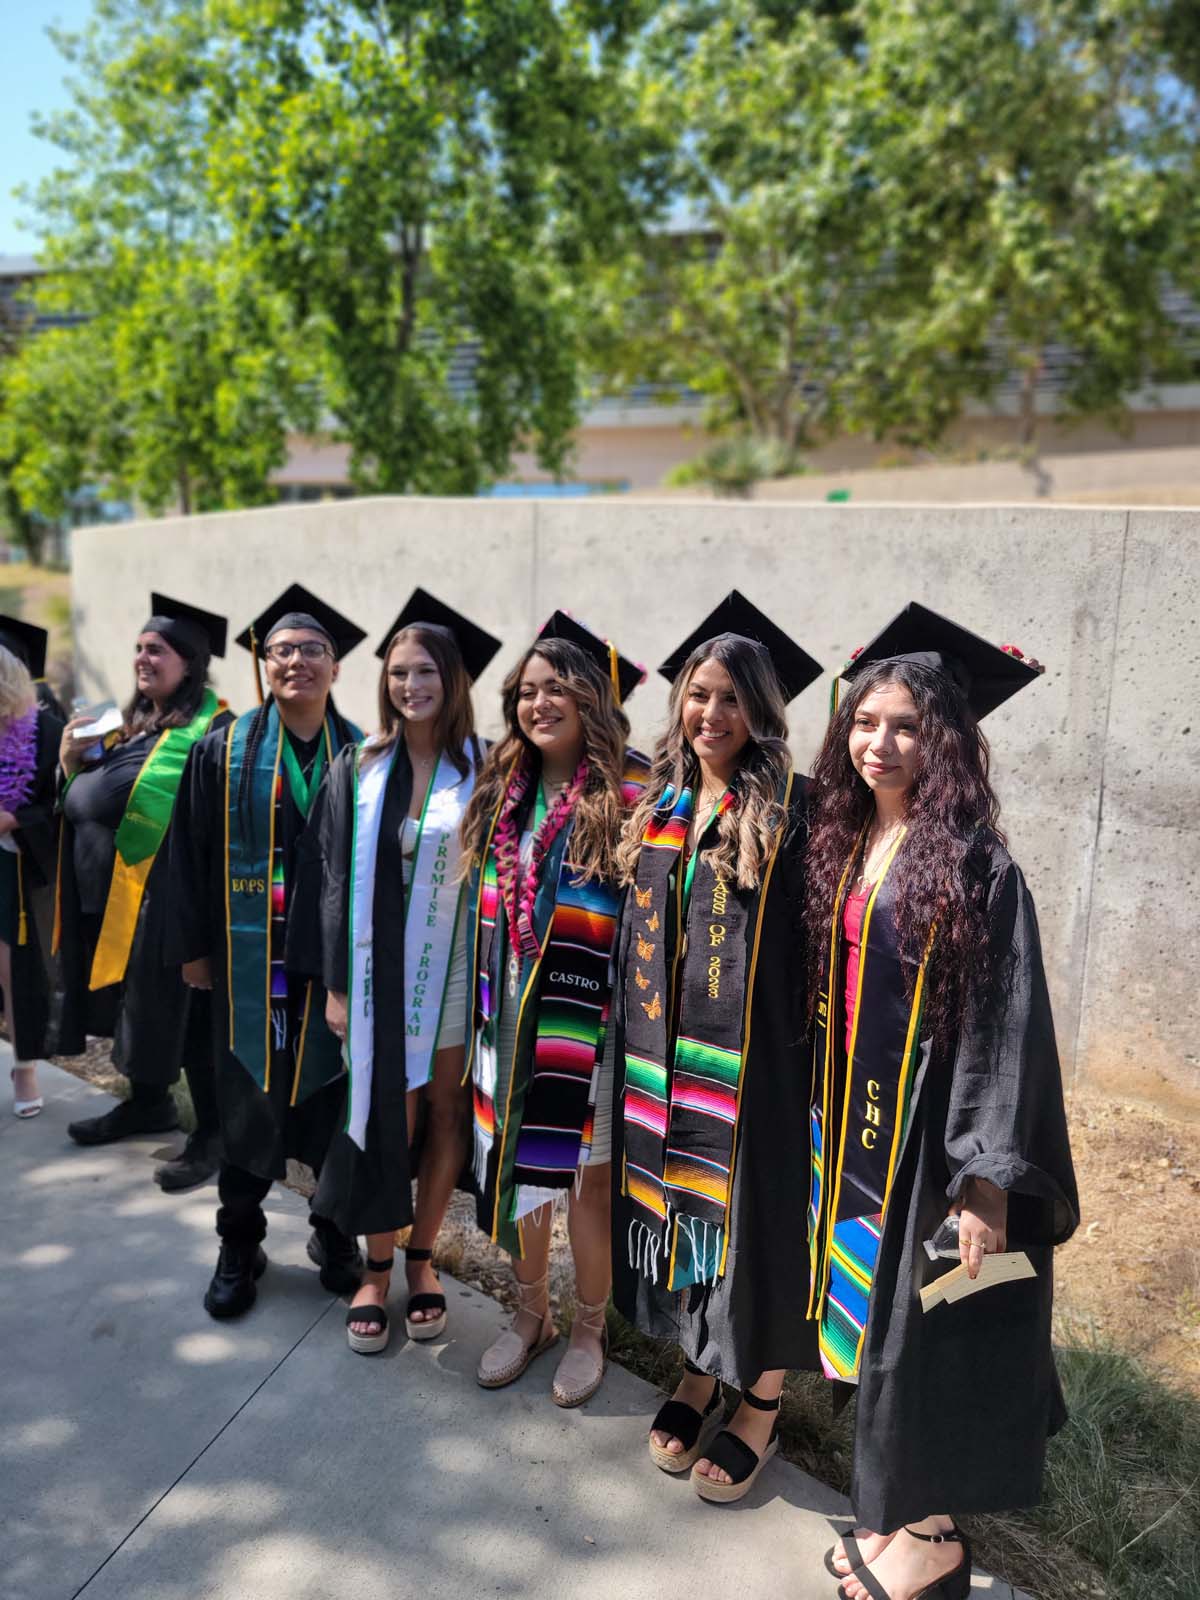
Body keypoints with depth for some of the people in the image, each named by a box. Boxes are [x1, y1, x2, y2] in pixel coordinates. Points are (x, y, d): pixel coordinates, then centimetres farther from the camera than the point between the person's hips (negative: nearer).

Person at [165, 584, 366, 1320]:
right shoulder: (227, 750, 0)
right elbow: (193, 855, 1)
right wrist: (194, 946, -1)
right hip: (250, 956, 0)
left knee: (334, 1100, 8)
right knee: (247, 1102, 9)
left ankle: (336, 1236, 28)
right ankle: (240, 1248, 26)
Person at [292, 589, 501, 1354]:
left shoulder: (483, 769, -3)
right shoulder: (359, 768, 1)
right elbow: (334, 876, 1)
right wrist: (335, 983, -2)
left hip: (456, 971, 0)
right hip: (381, 970, 0)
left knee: (445, 1111, 10)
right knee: (386, 1115, 5)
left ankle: (422, 1256, 29)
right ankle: (378, 1268, 23)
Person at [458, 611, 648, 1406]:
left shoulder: (630, 795, -12)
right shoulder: (502, 790, 6)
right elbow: (485, 905, 13)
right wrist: (485, 1008, 11)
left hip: (586, 1024, -5)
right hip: (511, 1018, 5)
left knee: (585, 1177, 9)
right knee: (516, 1167, 16)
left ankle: (589, 1328, 31)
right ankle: (531, 1315, 37)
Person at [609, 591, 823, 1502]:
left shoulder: (792, 810, -10)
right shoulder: (661, 805, 7)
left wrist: (813, 1048, -16)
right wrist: (636, 1042, 11)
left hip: (757, 1054, -5)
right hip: (667, 1057, 5)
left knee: (755, 1212, 7)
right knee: (681, 1204, 16)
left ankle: (761, 1403, 28)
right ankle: (700, 1373, 37)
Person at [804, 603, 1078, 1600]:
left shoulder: (974, 862, -16)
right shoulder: (844, 846, 6)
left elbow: (1008, 1025, -17)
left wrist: (987, 1180, -19)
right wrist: (830, 1124, 13)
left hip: (936, 1134, -7)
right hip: (860, 1127, 7)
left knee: (932, 1326, 6)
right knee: (877, 1317, 18)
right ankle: (896, 1511, 37)